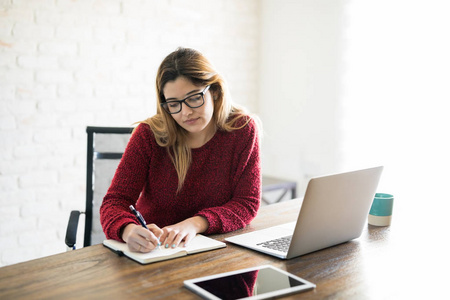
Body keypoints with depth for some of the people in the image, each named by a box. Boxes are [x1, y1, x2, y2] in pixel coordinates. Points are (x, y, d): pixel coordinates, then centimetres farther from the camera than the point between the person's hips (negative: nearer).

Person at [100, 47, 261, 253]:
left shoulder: (242, 130, -8)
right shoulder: (149, 134, -9)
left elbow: (247, 203, -8)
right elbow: (115, 201, -10)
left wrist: (196, 223, -25)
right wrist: (129, 230, -34)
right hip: (151, 250, 2)